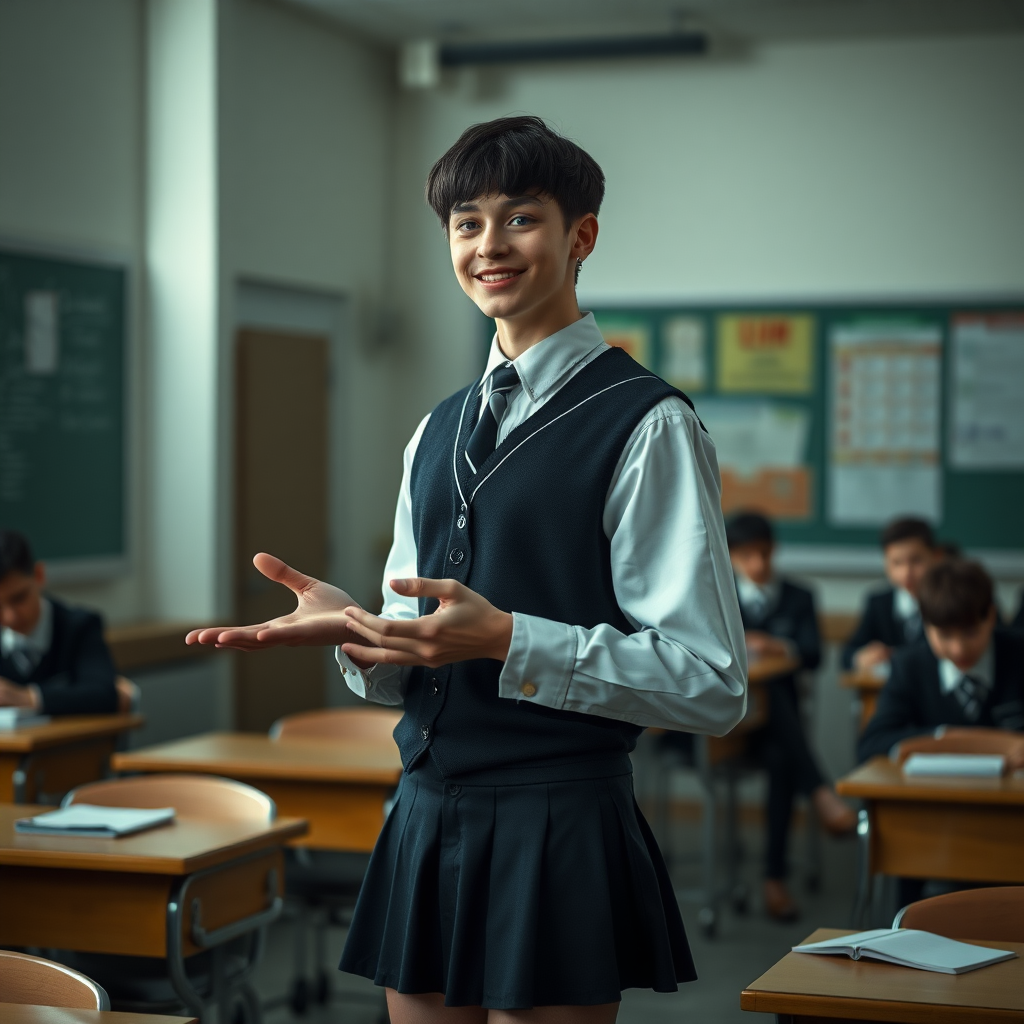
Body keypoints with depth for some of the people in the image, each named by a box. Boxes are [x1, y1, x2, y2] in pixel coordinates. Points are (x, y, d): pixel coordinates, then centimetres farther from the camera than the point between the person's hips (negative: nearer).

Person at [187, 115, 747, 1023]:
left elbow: (710, 683, -14)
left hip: (559, 836, -6)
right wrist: (357, 629, -5)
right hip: (427, 823, 7)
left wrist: (507, 641, -22)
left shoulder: (648, 426, -9)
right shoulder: (438, 432, 15)